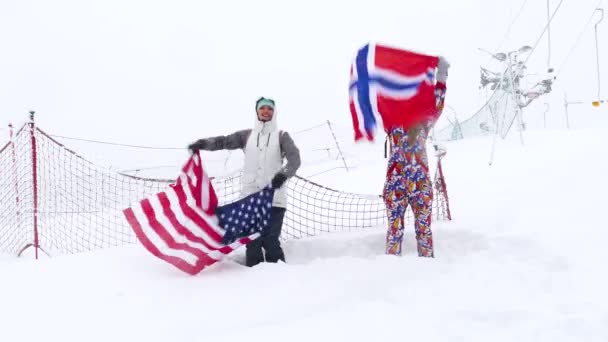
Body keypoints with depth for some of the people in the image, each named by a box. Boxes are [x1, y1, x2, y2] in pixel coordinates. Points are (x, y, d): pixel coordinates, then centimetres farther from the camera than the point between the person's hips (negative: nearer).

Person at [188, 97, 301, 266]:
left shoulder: (281, 136, 8)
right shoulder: (247, 135, 15)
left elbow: (295, 158, -6)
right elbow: (225, 141, 5)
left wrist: (284, 173, -27)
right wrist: (203, 143, -14)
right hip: (250, 196, 2)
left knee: (270, 240, -11)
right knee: (252, 240, 0)